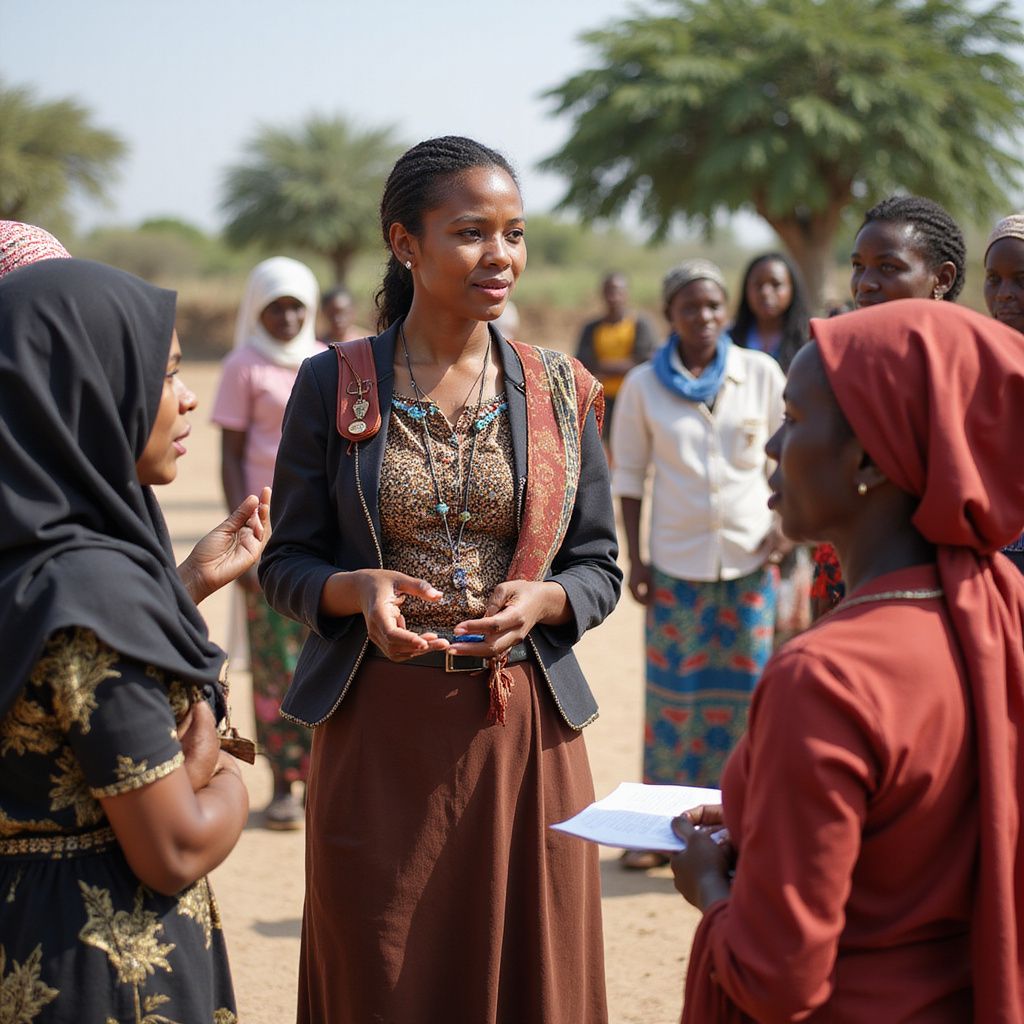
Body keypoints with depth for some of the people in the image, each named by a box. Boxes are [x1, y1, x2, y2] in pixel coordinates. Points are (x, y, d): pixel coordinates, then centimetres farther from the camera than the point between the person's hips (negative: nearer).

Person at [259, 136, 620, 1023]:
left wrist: (542, 599, -14)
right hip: (377, 734, -1)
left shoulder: (561, 391, 5)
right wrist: (355, 589, -17)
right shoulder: (334, 385, 0)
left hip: (525, 731, 1)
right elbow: (285, 562, 4)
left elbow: (599, 567, 8)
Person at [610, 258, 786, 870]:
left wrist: (786, 521, -7)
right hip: (676, 560, 0)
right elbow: (630, 473, 5)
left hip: (750, 558, 0)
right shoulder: (645, 384, -1)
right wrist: (635, 557, 0)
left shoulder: (761, 372, -2)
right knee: (673, 694, 5)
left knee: (744, 692, 5)